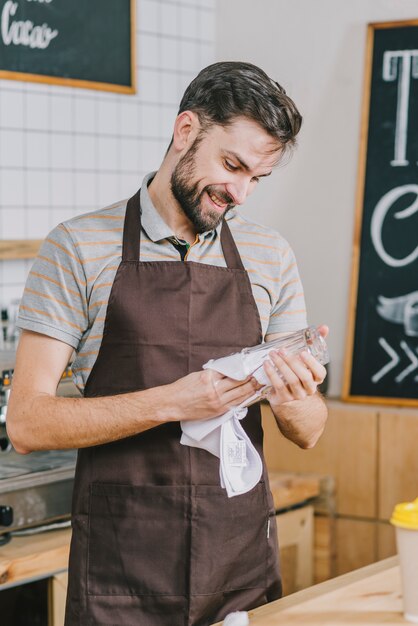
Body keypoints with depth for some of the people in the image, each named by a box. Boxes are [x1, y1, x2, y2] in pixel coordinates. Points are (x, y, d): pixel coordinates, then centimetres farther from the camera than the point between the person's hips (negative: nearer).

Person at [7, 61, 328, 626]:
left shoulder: (271, 257, 7)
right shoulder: (79, 248, -5)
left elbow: (309, 433, 8)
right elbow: (27, 422, -11)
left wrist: (293, 402, -16)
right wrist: (171, 402, -22)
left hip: (245, 569, 4)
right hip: (120, 578, -3)